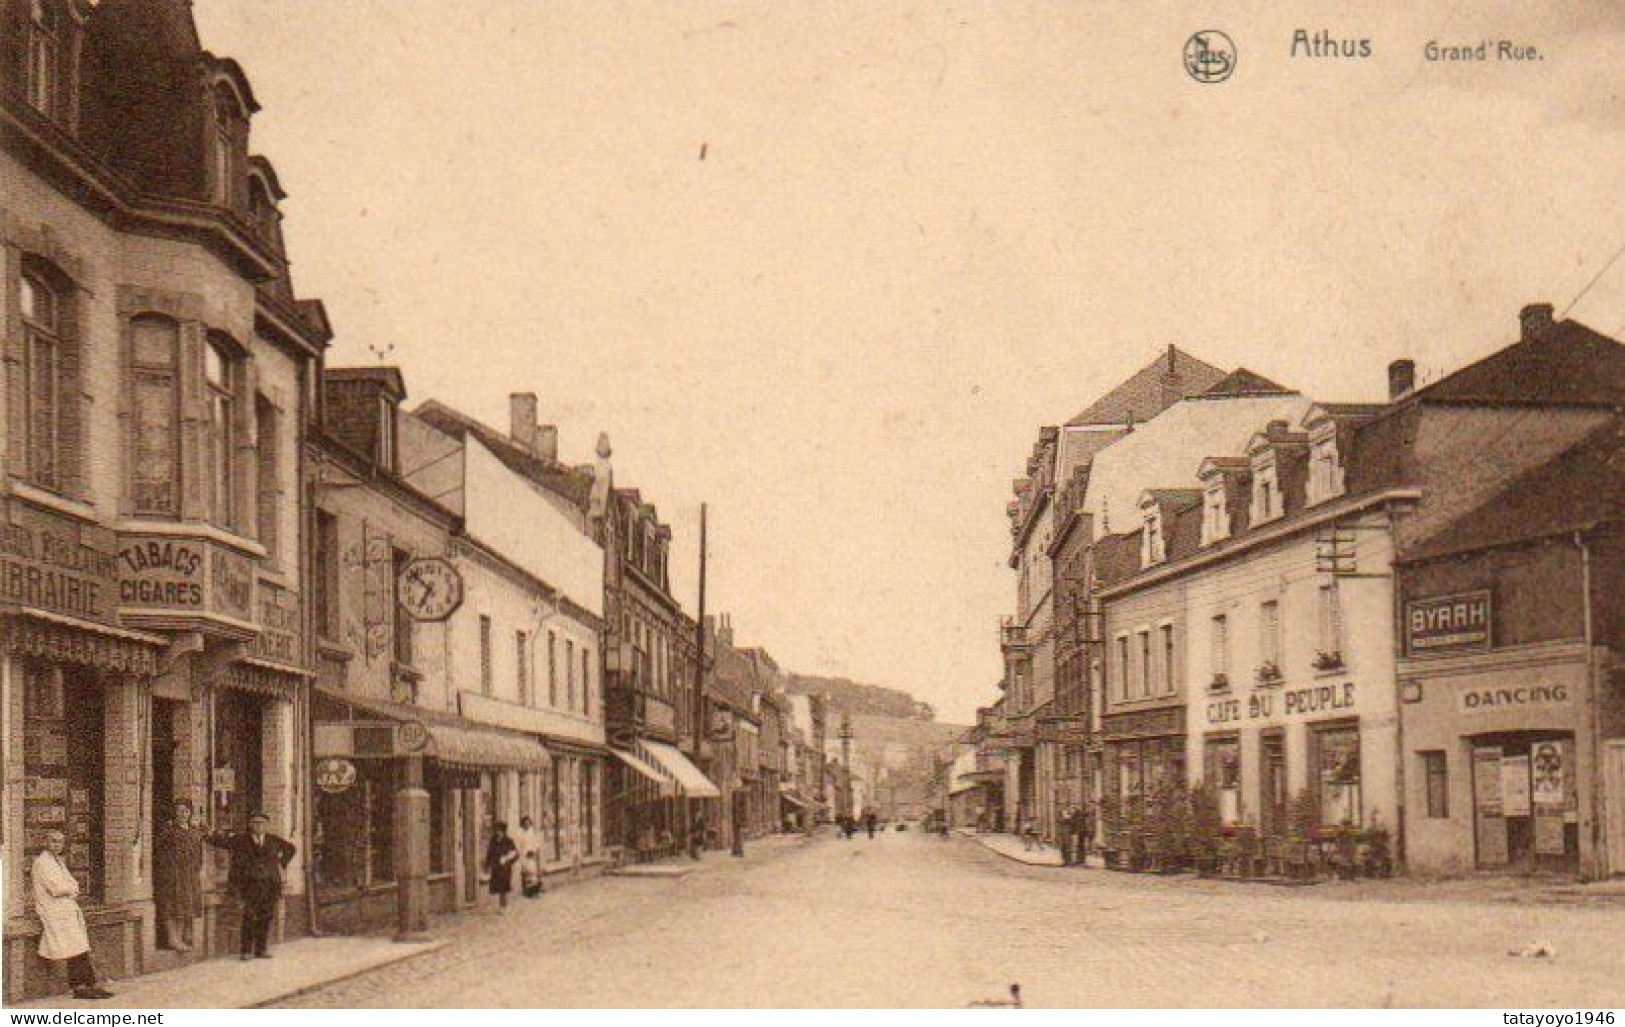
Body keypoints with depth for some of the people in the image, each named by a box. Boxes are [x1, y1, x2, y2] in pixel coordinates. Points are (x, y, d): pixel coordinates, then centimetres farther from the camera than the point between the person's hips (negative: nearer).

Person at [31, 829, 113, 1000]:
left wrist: (68, 889, -5)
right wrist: (72, 888, 0)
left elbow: (73, 885, 17)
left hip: (70, 910, 9)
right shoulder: (42, 862, -9)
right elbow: (56, 888, -17)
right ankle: (78, 987, -9)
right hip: (55, 911, -9)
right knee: (75, 949, -12)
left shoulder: (58, 861, 19)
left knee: (83, 949, 3)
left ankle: (92, 985, 3)